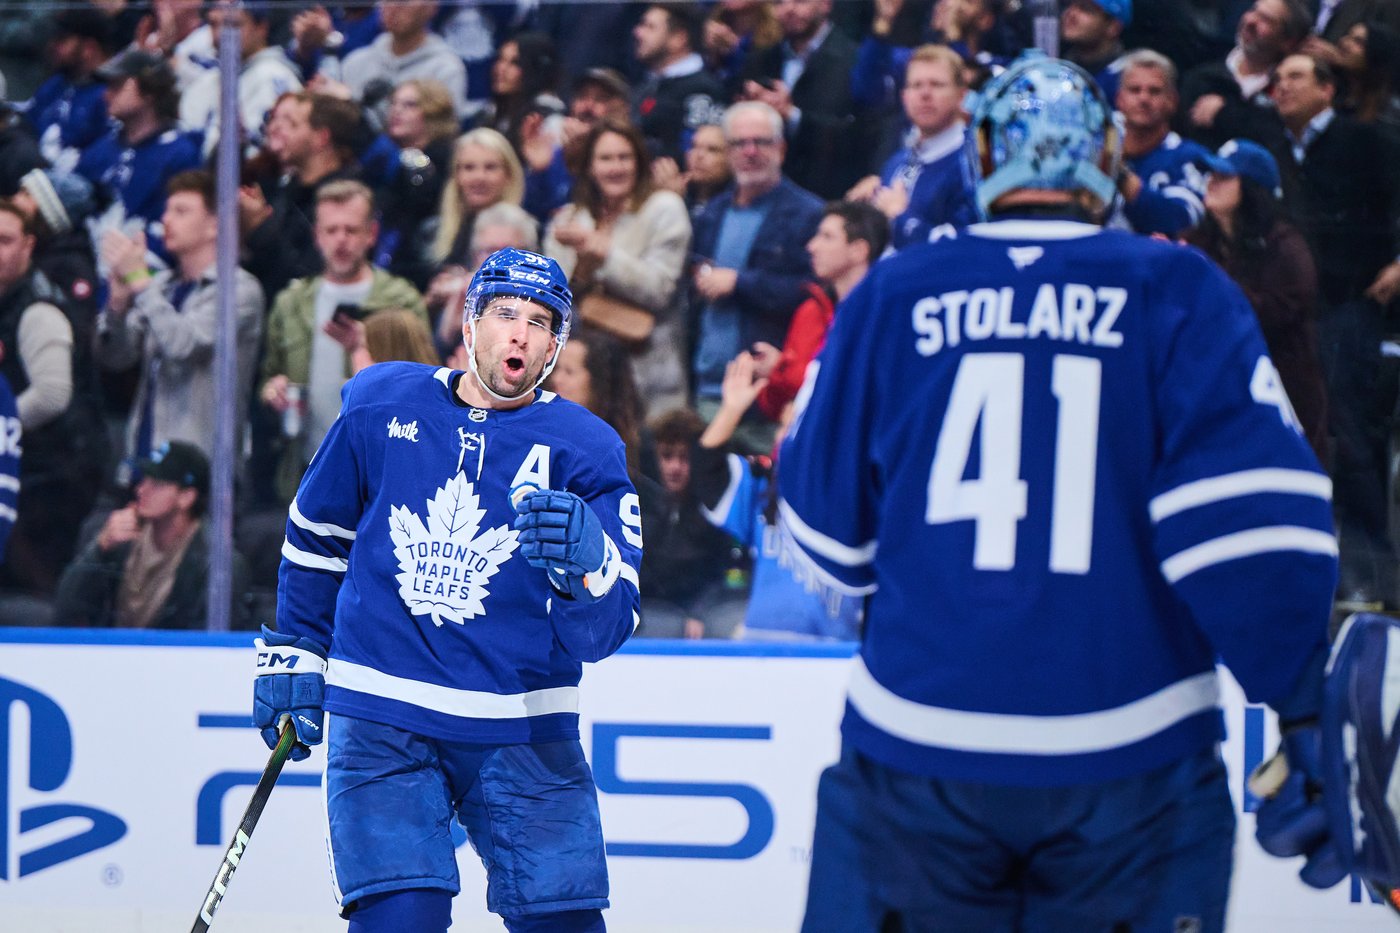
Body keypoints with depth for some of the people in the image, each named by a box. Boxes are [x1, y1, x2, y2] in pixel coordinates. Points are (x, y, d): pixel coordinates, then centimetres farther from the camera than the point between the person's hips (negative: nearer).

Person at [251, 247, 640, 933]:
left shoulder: (583, 448, -3)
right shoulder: (379, 407, 2)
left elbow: (604, 630, -12)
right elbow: (315, 537, 19)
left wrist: (586, 565, -33)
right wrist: (294, 658, 21)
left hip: (522, 735, 1)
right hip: (382, 721, 0)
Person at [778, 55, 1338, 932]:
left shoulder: (891, 295, 3)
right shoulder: (1177, 292, -3)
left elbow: (828, 530, 9)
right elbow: (1251, 509, -12)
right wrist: (1300, 698, -4)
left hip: (917, 753, 2)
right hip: (1126, 756, -1)